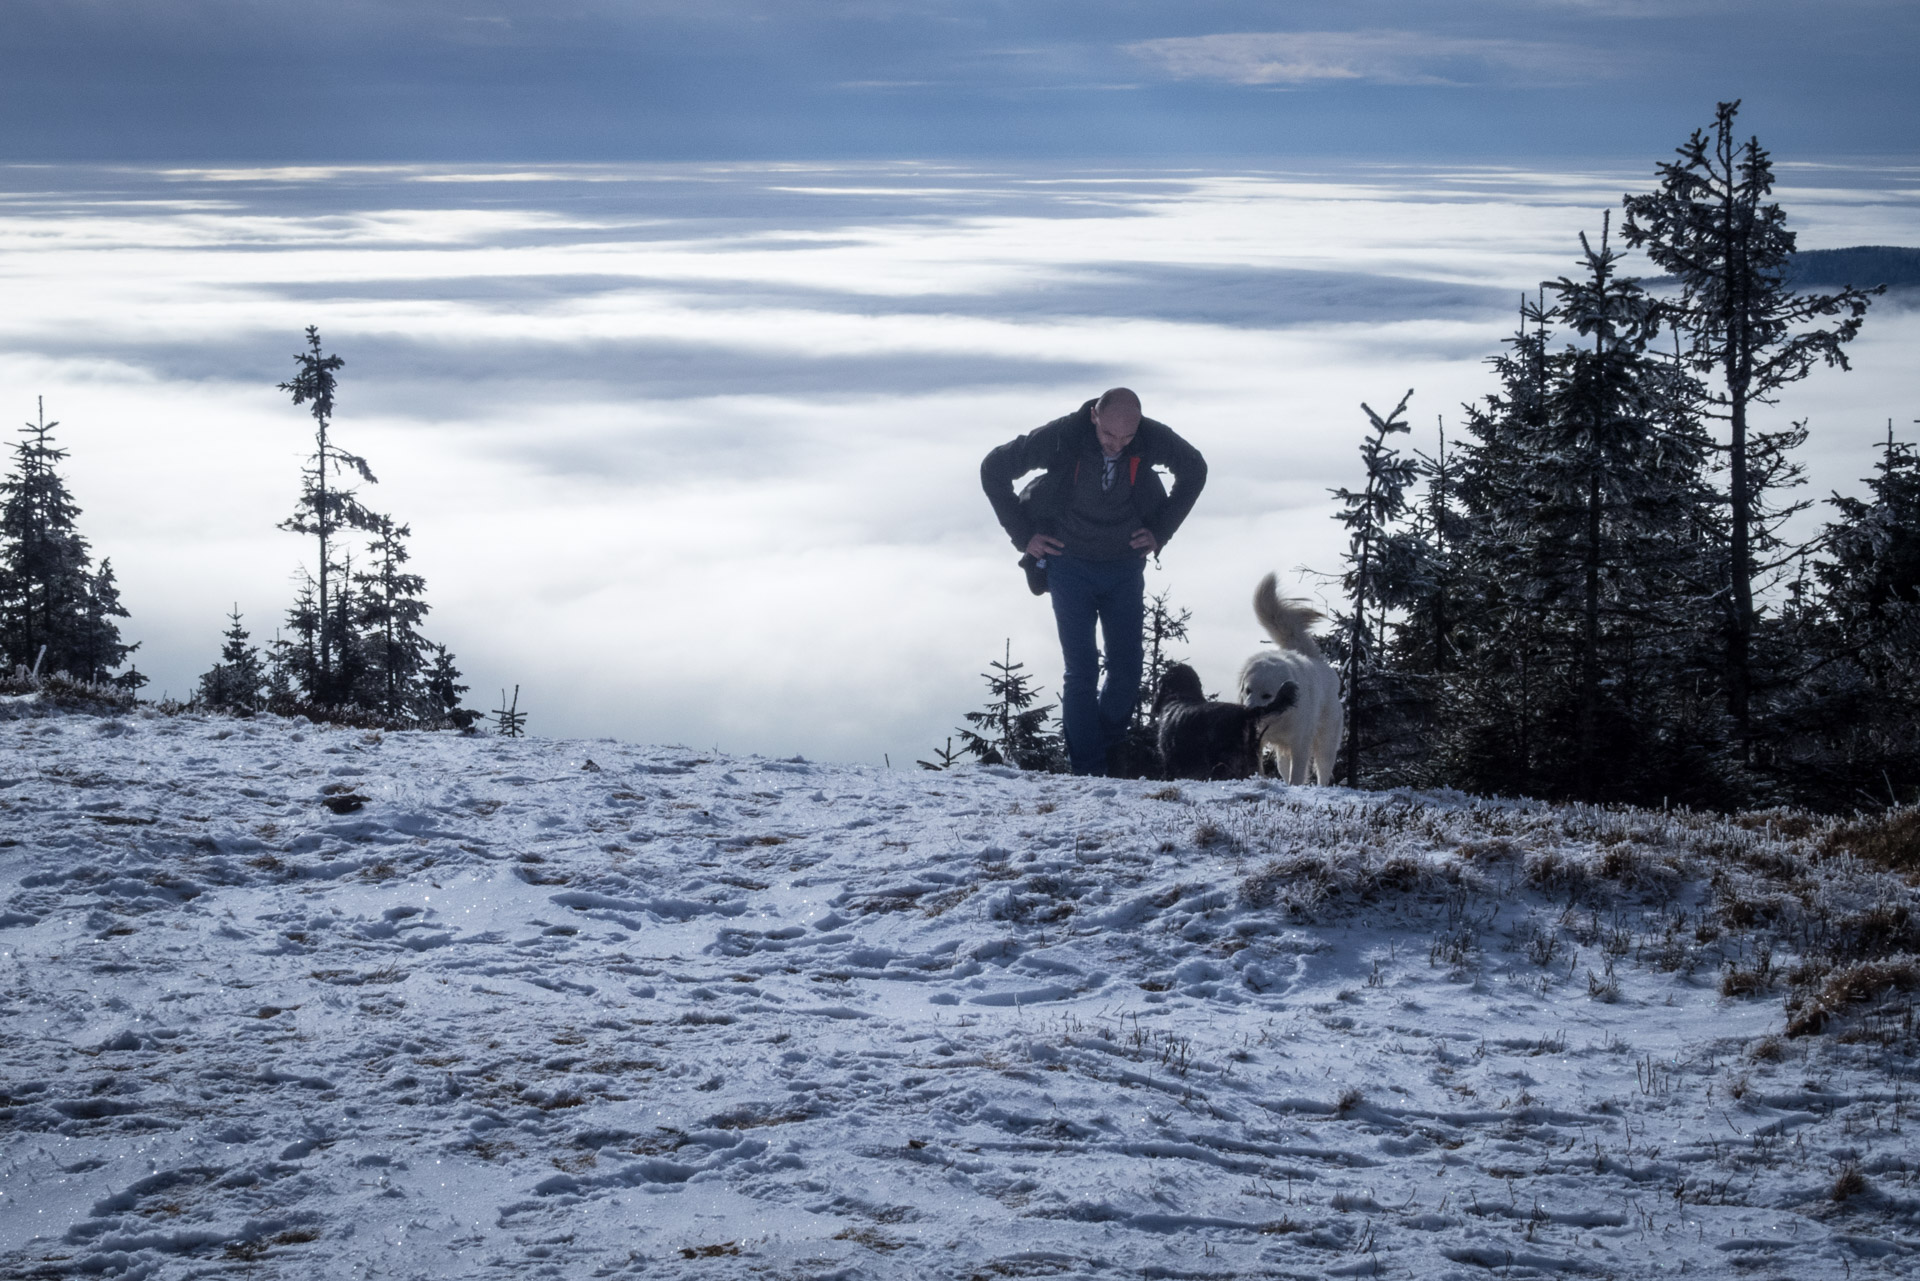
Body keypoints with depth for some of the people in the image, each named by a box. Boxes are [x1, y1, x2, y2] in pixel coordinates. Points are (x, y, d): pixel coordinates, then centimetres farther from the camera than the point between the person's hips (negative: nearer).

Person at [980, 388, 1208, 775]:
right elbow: (994, 470, -7)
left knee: (1127, 671, -1)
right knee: (1082, 671, -9)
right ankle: (1088, 772, -5)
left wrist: (1161, 531, 4)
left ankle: (1111, 754, 17)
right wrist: (1023, 535, -7)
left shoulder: (1153, 439, -14)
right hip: (1070, 566, -2)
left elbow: (1194, 470, 9)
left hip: (1125, 566, 2)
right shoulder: (1060, 437, -21)